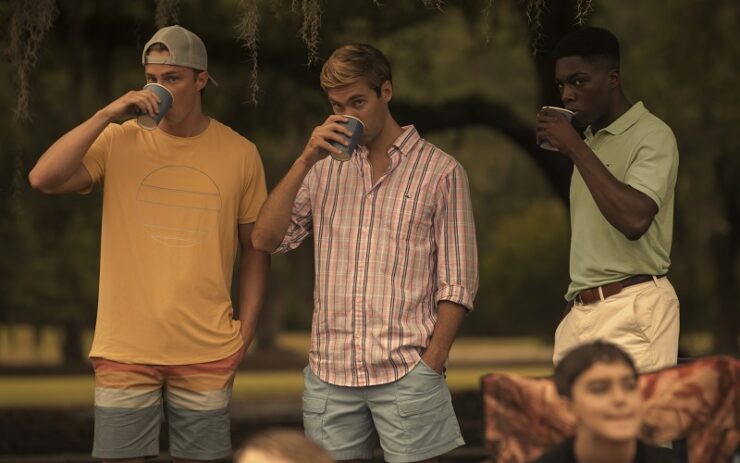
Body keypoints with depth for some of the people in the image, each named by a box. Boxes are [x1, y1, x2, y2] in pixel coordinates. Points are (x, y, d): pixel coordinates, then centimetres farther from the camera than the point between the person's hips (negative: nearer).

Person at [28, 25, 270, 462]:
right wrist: (106, 115, -17)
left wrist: (246, 328, 2)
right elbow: (43, 179, -15)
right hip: (126, 349, 0)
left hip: (207, 351, 0)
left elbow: (255, 247, 10)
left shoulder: (240, 154, 2)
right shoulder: (119, 142, 0)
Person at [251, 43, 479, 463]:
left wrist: (431, 364, -9)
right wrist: (305, 161, -6)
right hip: (329, 371, 4)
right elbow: (265, 239, 2)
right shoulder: (325, 169, 14)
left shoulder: (441, 172, 2)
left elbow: (457, 283, 0)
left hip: (406, 371, -3)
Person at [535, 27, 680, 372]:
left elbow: (634, 220, -22)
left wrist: (575, 148, -17)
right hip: (581, 311, 7)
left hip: (633, 309, -7)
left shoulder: (653, 136, -6)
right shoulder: (590, 141, 20)